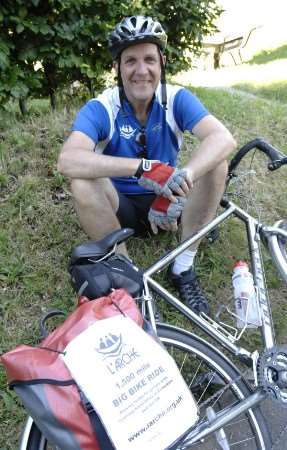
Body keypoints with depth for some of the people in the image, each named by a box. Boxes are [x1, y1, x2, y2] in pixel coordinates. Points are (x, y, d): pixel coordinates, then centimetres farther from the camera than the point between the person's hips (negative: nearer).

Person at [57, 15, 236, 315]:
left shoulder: (176, 99, -12)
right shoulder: (100, 109, -17)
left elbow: (223, 139, -29)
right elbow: (67, 161, -37)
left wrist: (182, 178, -48)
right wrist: (144, 167, -49)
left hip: (165, 205, 2)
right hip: (121, 206, -1)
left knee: (216, 164, -22)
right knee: (82, 183, -32)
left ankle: (183, 268, -13)